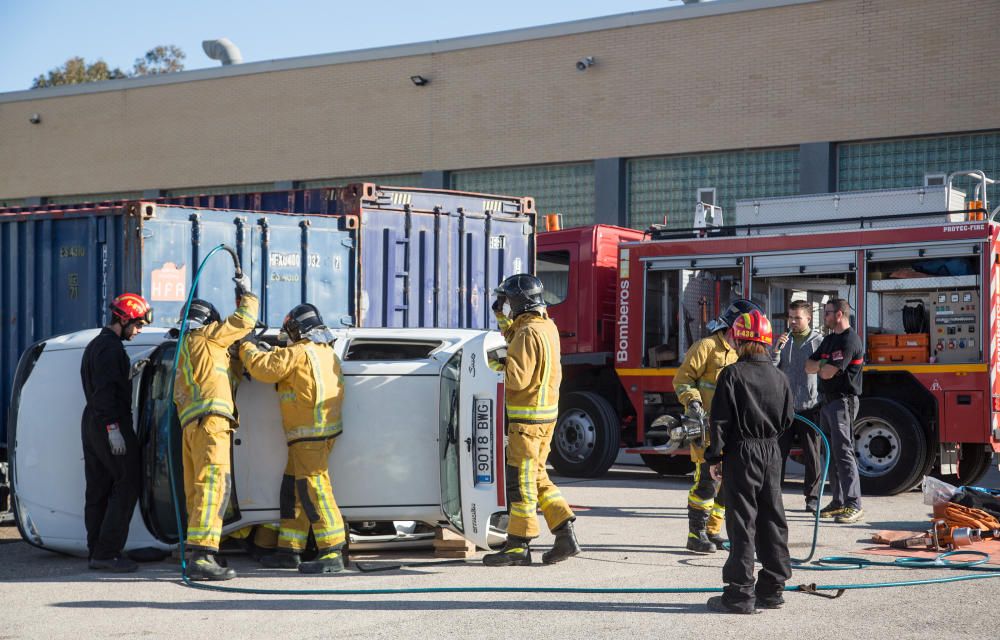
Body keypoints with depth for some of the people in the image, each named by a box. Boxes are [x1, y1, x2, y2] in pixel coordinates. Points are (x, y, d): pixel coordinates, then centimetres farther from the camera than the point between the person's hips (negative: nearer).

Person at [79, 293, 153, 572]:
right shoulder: (111, 347, -13)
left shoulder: (96, 345, 21)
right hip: (110, 424, -10)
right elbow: (105, 390, -21)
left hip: (92, 423, 11)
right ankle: (107, 552, -12)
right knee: (127, 486, -9)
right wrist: (113, 427, -24)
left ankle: (95, 552, 11)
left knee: (98, 490, 10)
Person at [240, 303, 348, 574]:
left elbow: (262, 368, -12)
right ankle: (289, 551, 20)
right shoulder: (327, 353, 18)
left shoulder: (298, 352, -11)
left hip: (310, 435, -10)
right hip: (320, 433, 10)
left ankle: (333, 553, -15)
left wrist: (248, 346, 6)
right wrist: (269, 351, 21)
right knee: (292, 490, 15)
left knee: (313, 490, -12)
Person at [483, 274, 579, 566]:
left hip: (527, 416, -10)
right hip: (547, 413, 10)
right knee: (537, 476, 15)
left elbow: (518, 378, -24)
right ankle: (565, 534, 11)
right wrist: (500, 315, 23)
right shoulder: (547, 326, 10)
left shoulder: (529, 333, -19)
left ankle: (519, 545, 2)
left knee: (521, 479, -3)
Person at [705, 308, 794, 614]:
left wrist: (715, 457, -6)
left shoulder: (732, 375, -11)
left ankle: (740, 593, -2)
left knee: (742, 523, -3)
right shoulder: (778, 377, 5)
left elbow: (720, 420, -12)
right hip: (771, 454, 5)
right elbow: (788, 418, 10)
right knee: (772, 520, 12)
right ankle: (772, 588, 18)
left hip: (741, 454, -5)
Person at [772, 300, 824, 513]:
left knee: (812, 456, 4)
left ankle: (812, 498, 13)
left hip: (809, 408, -3)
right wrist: (777, 350, -12)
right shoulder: (783, 340, 9)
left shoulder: (819, 341, -1)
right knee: (778, 452, 3)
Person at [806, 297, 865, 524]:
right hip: (826, 401, 10)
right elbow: (809, 366, 13)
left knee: (843, 452, -14)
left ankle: (854, 505, -15)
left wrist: (820, 366, 3)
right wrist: (824, 364, -7)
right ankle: (838, 501, 16)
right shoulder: (829, 340, 19)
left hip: (843, 401, -10)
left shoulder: (850, 340, -12)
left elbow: (828, 373, -19)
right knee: (831, 453, 11)